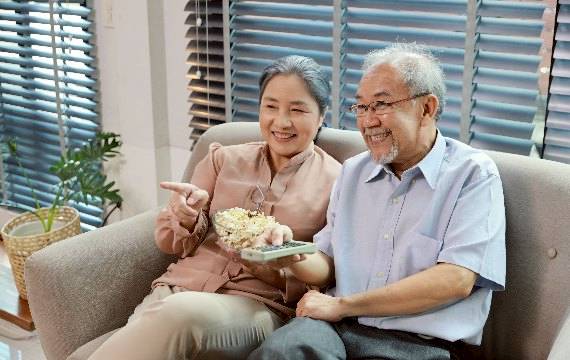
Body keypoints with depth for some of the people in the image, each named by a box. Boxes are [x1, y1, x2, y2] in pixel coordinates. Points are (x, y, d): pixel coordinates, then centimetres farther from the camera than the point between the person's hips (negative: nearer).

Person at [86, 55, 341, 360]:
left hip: (259, 306, -2)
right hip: (180, 287, 2)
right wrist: (187, 220, -9)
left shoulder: (336, 182, 7)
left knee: (183, 314, -36)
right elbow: (169, 242, 16)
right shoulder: (224, 159, 15)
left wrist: (280, 268, -16)